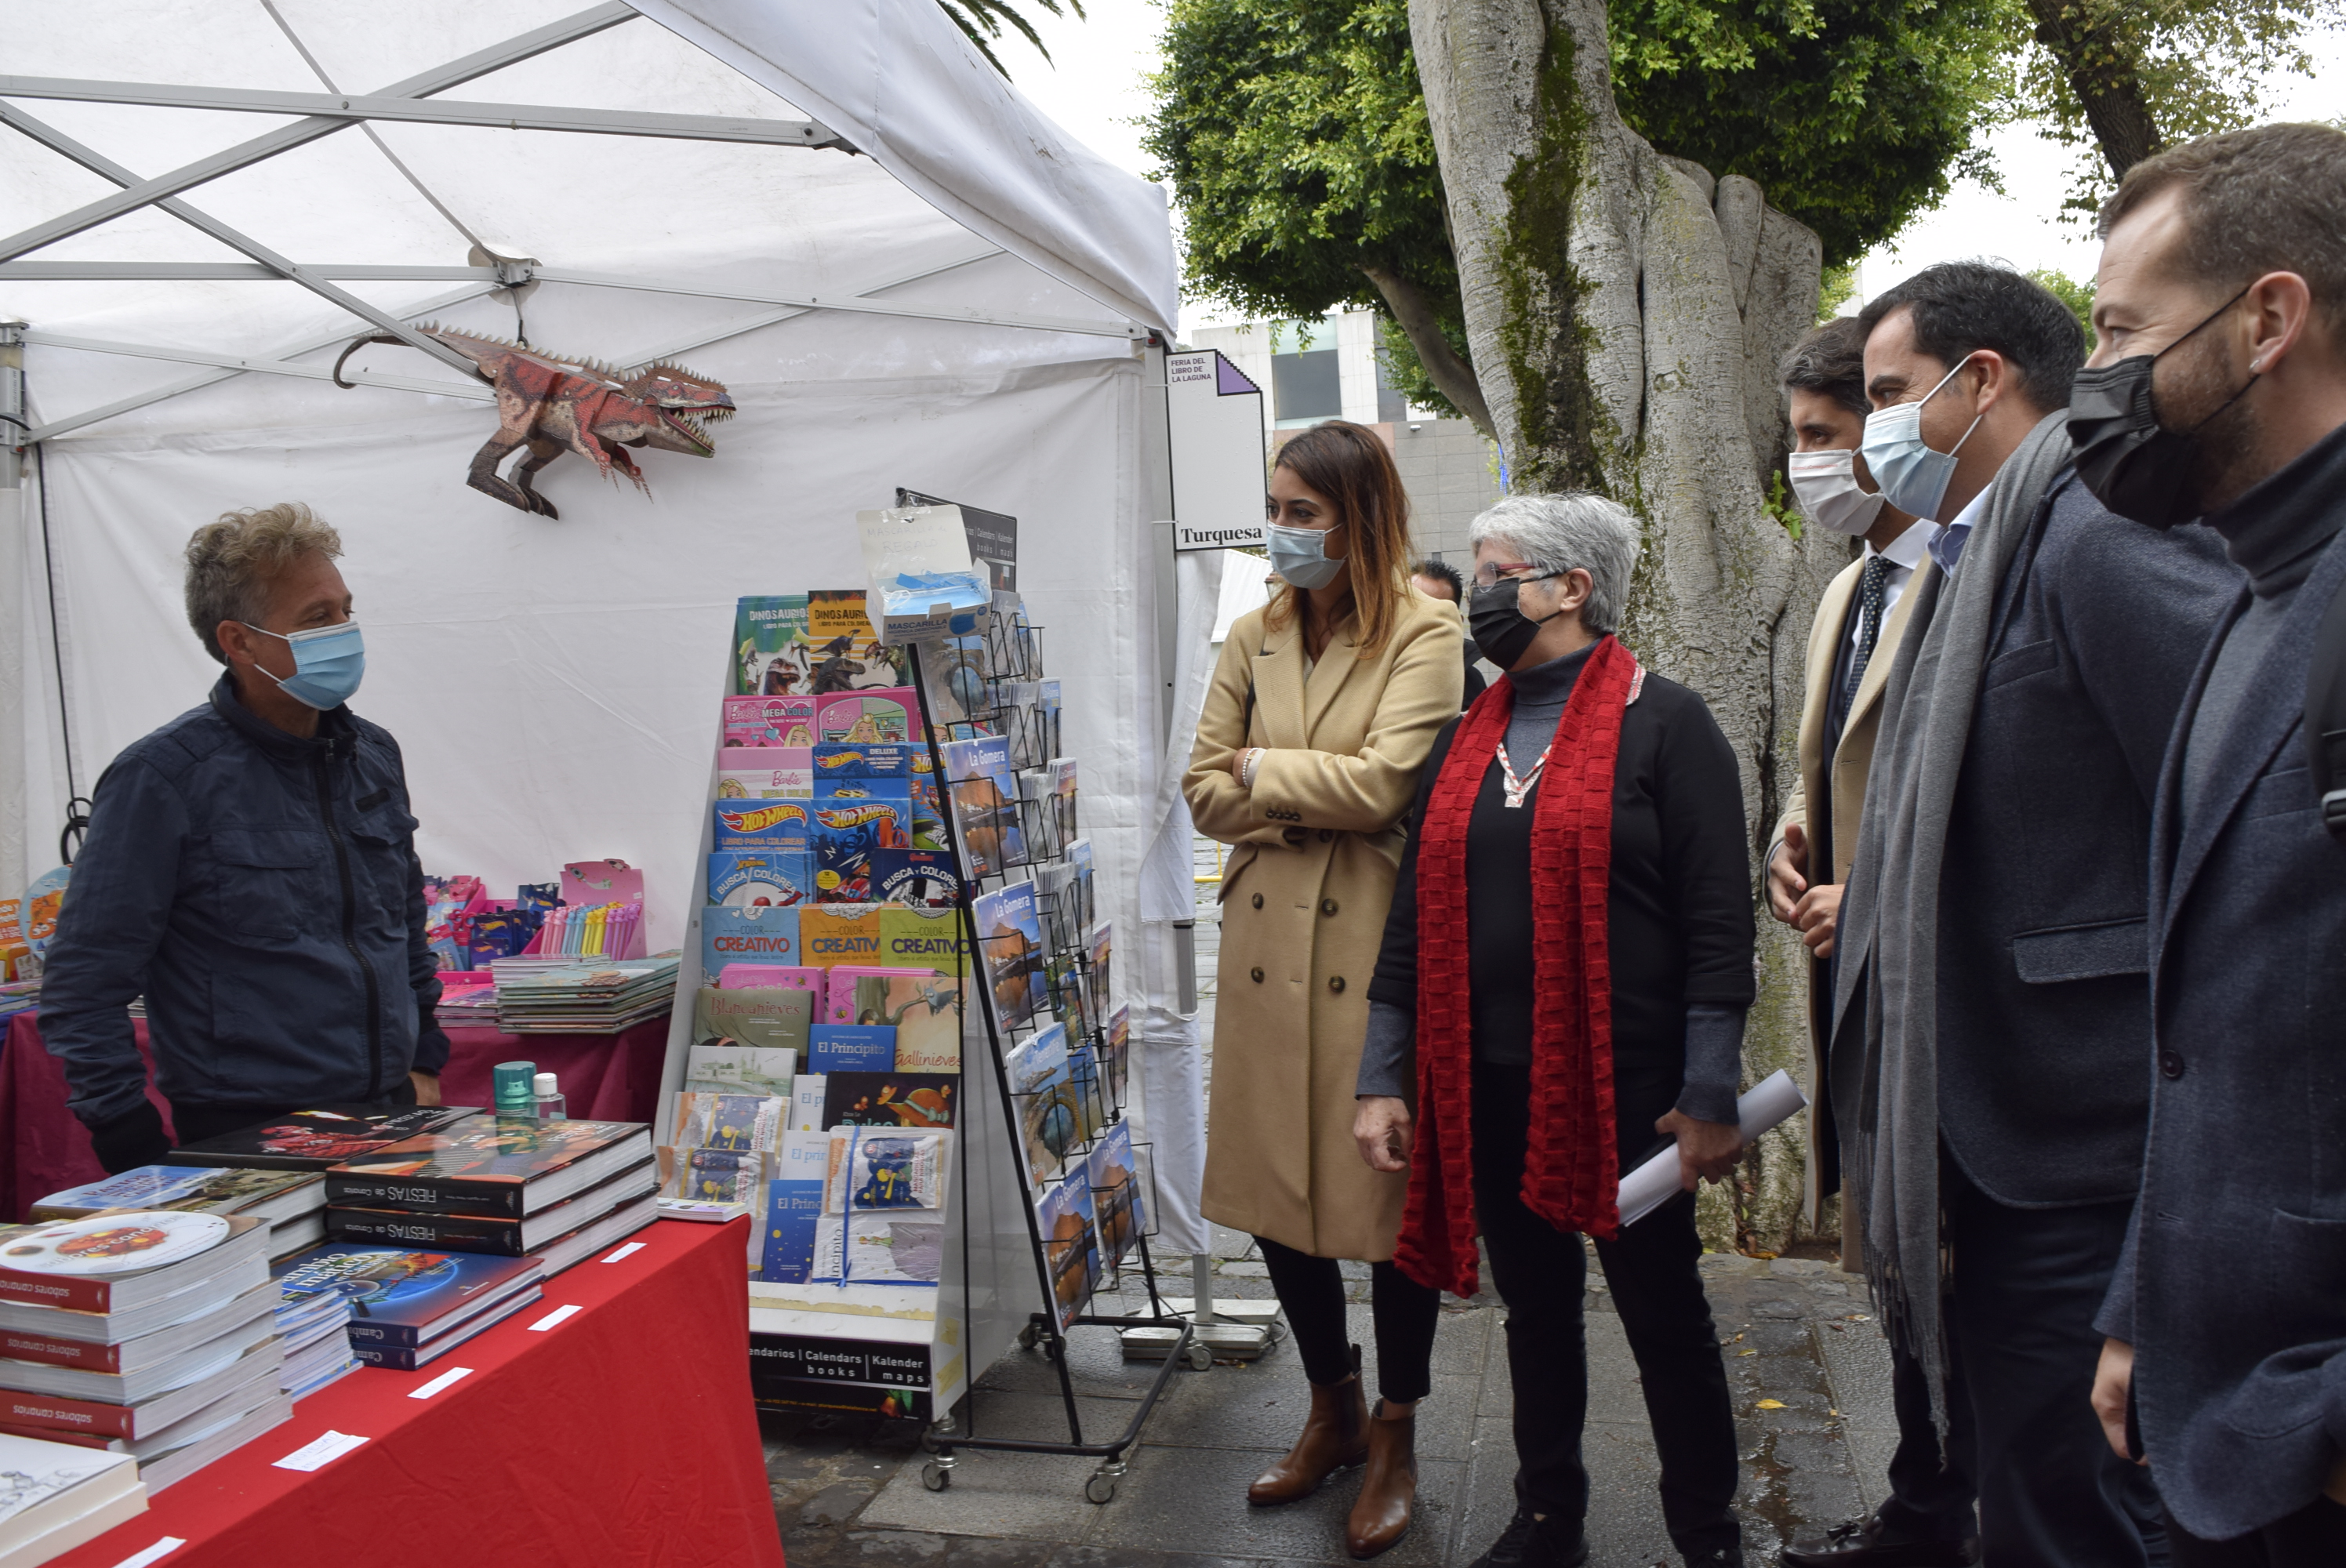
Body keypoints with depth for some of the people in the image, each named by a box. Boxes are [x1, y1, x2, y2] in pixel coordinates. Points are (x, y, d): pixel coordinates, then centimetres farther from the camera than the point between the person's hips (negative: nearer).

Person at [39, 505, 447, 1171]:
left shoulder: (373, 755, 7)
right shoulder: (164, 775, -11)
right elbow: (83, 989, -11)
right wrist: (144, 1163, -14)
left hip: (391, 1119, 5)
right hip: (247, 1141, -5)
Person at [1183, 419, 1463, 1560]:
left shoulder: (1426, 633, -7)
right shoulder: (1255, 637, 10)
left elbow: (1383, 782, -19)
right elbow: (1205, 790, 7)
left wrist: (1265, 769, -5)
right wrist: (1315, 808, -8)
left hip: (1379, 945, -5)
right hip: (1269, 944, 6)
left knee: (1391, 1186, 7)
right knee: (1273, 1186, 12)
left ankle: (1394, 1436, 28)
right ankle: (1333, 1411, 35)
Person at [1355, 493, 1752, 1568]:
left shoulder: (1662, 722, -5)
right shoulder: (1463, 741, 10)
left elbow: (1718, 917, -9)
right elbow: (1413, 918, 11)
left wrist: (1710, 1096, -13)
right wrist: (1385, 1079, 8)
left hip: (1622, 1087, -5)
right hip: (1487, 1088, 5)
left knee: (1662, 1311, 10)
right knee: (1534, 1306, 18)